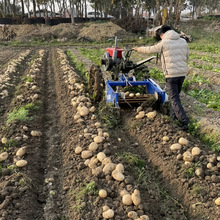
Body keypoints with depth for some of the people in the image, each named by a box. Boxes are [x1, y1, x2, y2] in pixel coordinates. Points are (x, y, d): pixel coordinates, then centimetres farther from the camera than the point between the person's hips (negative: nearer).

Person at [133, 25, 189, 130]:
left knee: (174, 99, -2)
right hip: (182, 73, 6)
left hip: (171, 74, -6)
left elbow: (149, 49, 7)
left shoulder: (164, 43, -5)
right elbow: (186, 57, 17)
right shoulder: (183, 41, 10)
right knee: (175, 95, 20)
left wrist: (138, 49, 24)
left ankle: (184, 121, -8)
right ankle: (173, 116, 27)